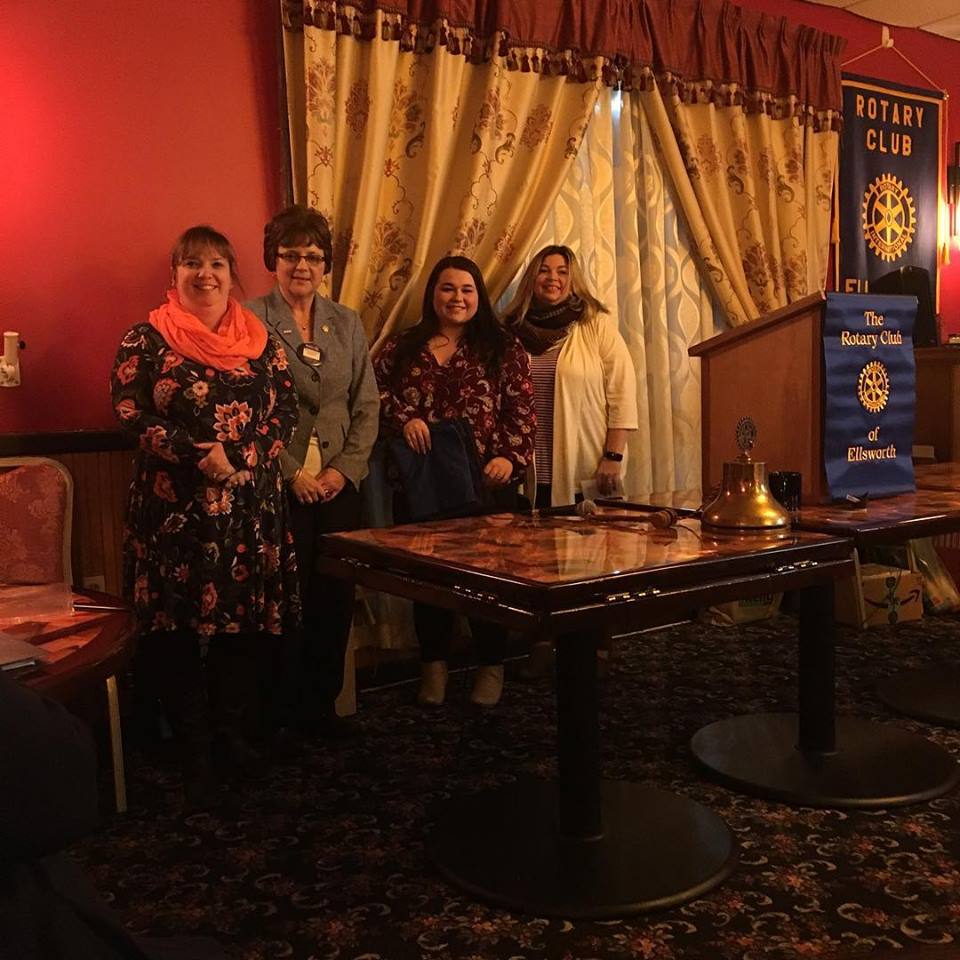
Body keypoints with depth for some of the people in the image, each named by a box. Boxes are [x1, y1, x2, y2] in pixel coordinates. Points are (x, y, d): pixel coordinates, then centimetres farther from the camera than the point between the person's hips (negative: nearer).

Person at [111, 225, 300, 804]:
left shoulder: (260, 339, 10)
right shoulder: (147, 339, 1)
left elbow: (287, 407, 7)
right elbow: (130, 411, -7)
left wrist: (250, 456, -10)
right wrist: (198, 453, -17)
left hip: (251, 503, 3)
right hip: (173, 503, -2)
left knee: (247, 620, 7)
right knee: (177, 626, 1)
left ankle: (235, 732, 24)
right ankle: (194, 750, 15)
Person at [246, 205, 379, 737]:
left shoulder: (347, 324, 13)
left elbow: (367, 406, 11)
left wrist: (346, 468, -1)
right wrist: (291, 472, -10)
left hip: (338, 483, 4)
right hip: (279, 484, -4)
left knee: (337, 594, 5)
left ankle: (322, 703, 20)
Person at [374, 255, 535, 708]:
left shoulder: (503, 348, 6)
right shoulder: (403, 347, 11)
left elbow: (522, 411, 1)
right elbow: (375, 391, 8)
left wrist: (510, 457, -12)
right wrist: (404, 416, -10)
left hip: (485, 482, -1)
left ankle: (491, 666, 21)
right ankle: (433, 663, 24)